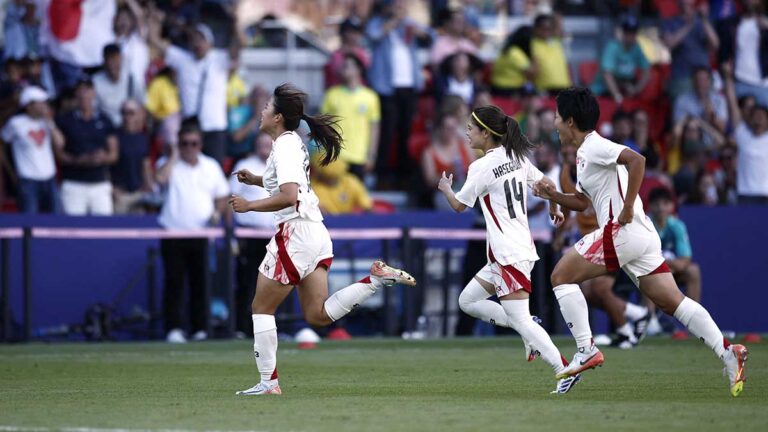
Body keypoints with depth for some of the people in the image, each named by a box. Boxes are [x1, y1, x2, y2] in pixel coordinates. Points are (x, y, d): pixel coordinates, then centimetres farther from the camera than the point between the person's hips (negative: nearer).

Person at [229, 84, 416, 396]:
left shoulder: (284, 146, -13)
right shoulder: (294, 142, 16)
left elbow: (288, 197, -25)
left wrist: (249, 205, -17)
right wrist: (254, 180, 22)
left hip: (296, 234, -9)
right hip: (316, 233, 9)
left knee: (261, 307, 2)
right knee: (318, 315, 5)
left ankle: (268, 382, 3)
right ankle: (376, 279, -5)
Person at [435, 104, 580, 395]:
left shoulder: (482, 167, -14)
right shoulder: (517, 157, 8)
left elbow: (459, 205, -4)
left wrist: (445, 188, 18)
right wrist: (554, 208, 40)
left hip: (509, 255, -9)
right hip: (521, 248, 9)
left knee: (519, 320, -10)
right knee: (467, 301, 15)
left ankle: (565, 371, -14)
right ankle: (529, 329, 8)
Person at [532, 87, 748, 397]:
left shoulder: (594, 146, -7)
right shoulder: (584, 154, 23)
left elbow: (636, 160, -24)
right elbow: (582, 202, 32)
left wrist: (628, 207, -22)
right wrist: (554, 195, 16)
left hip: (621, 231, -10)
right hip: (642, 236, 10)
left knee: (561, 276, 0)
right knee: (672, 302, 2)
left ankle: (586, 350, -5)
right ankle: (726, 352, -11)